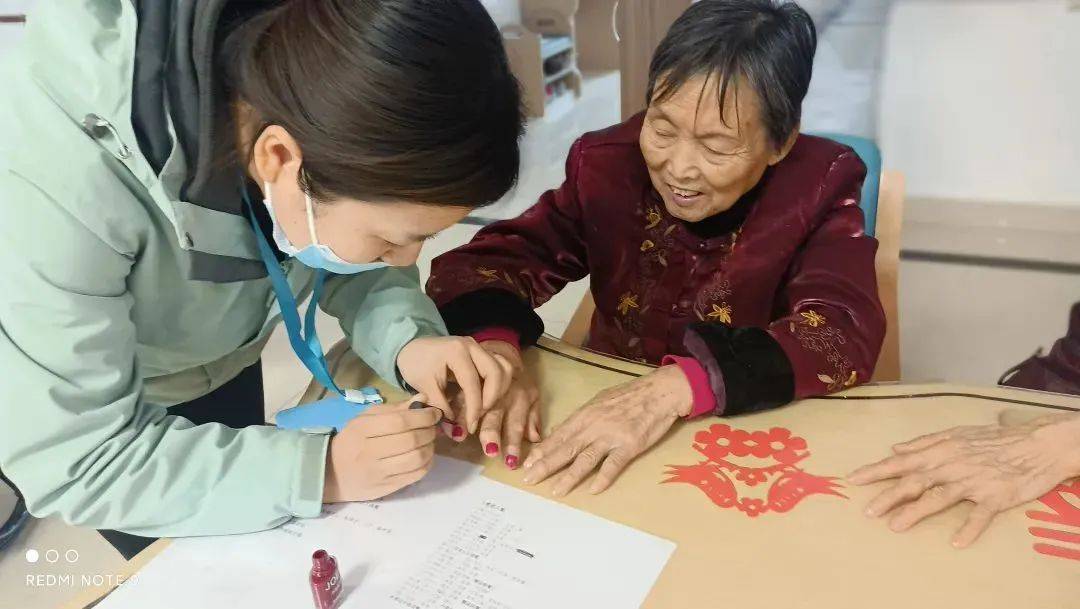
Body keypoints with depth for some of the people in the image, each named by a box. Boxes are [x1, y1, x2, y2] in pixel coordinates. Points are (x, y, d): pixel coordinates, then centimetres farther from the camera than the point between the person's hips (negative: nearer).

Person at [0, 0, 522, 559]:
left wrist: (407, 339, -31)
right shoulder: (55, 179, -42)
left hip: (217, 364, 4)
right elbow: (71, 462, -34)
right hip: (63, 401, -4)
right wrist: (318, 468, -40)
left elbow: (351, 267, -11)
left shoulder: (320, 105, -28)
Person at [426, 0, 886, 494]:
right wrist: (492, 346, -29)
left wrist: (679, 386, -33)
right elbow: (480, 262, -9)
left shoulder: (819, 186, -9)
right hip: (605, 414, 2)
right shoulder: (608, 166, -7)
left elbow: (846, 332, -21)